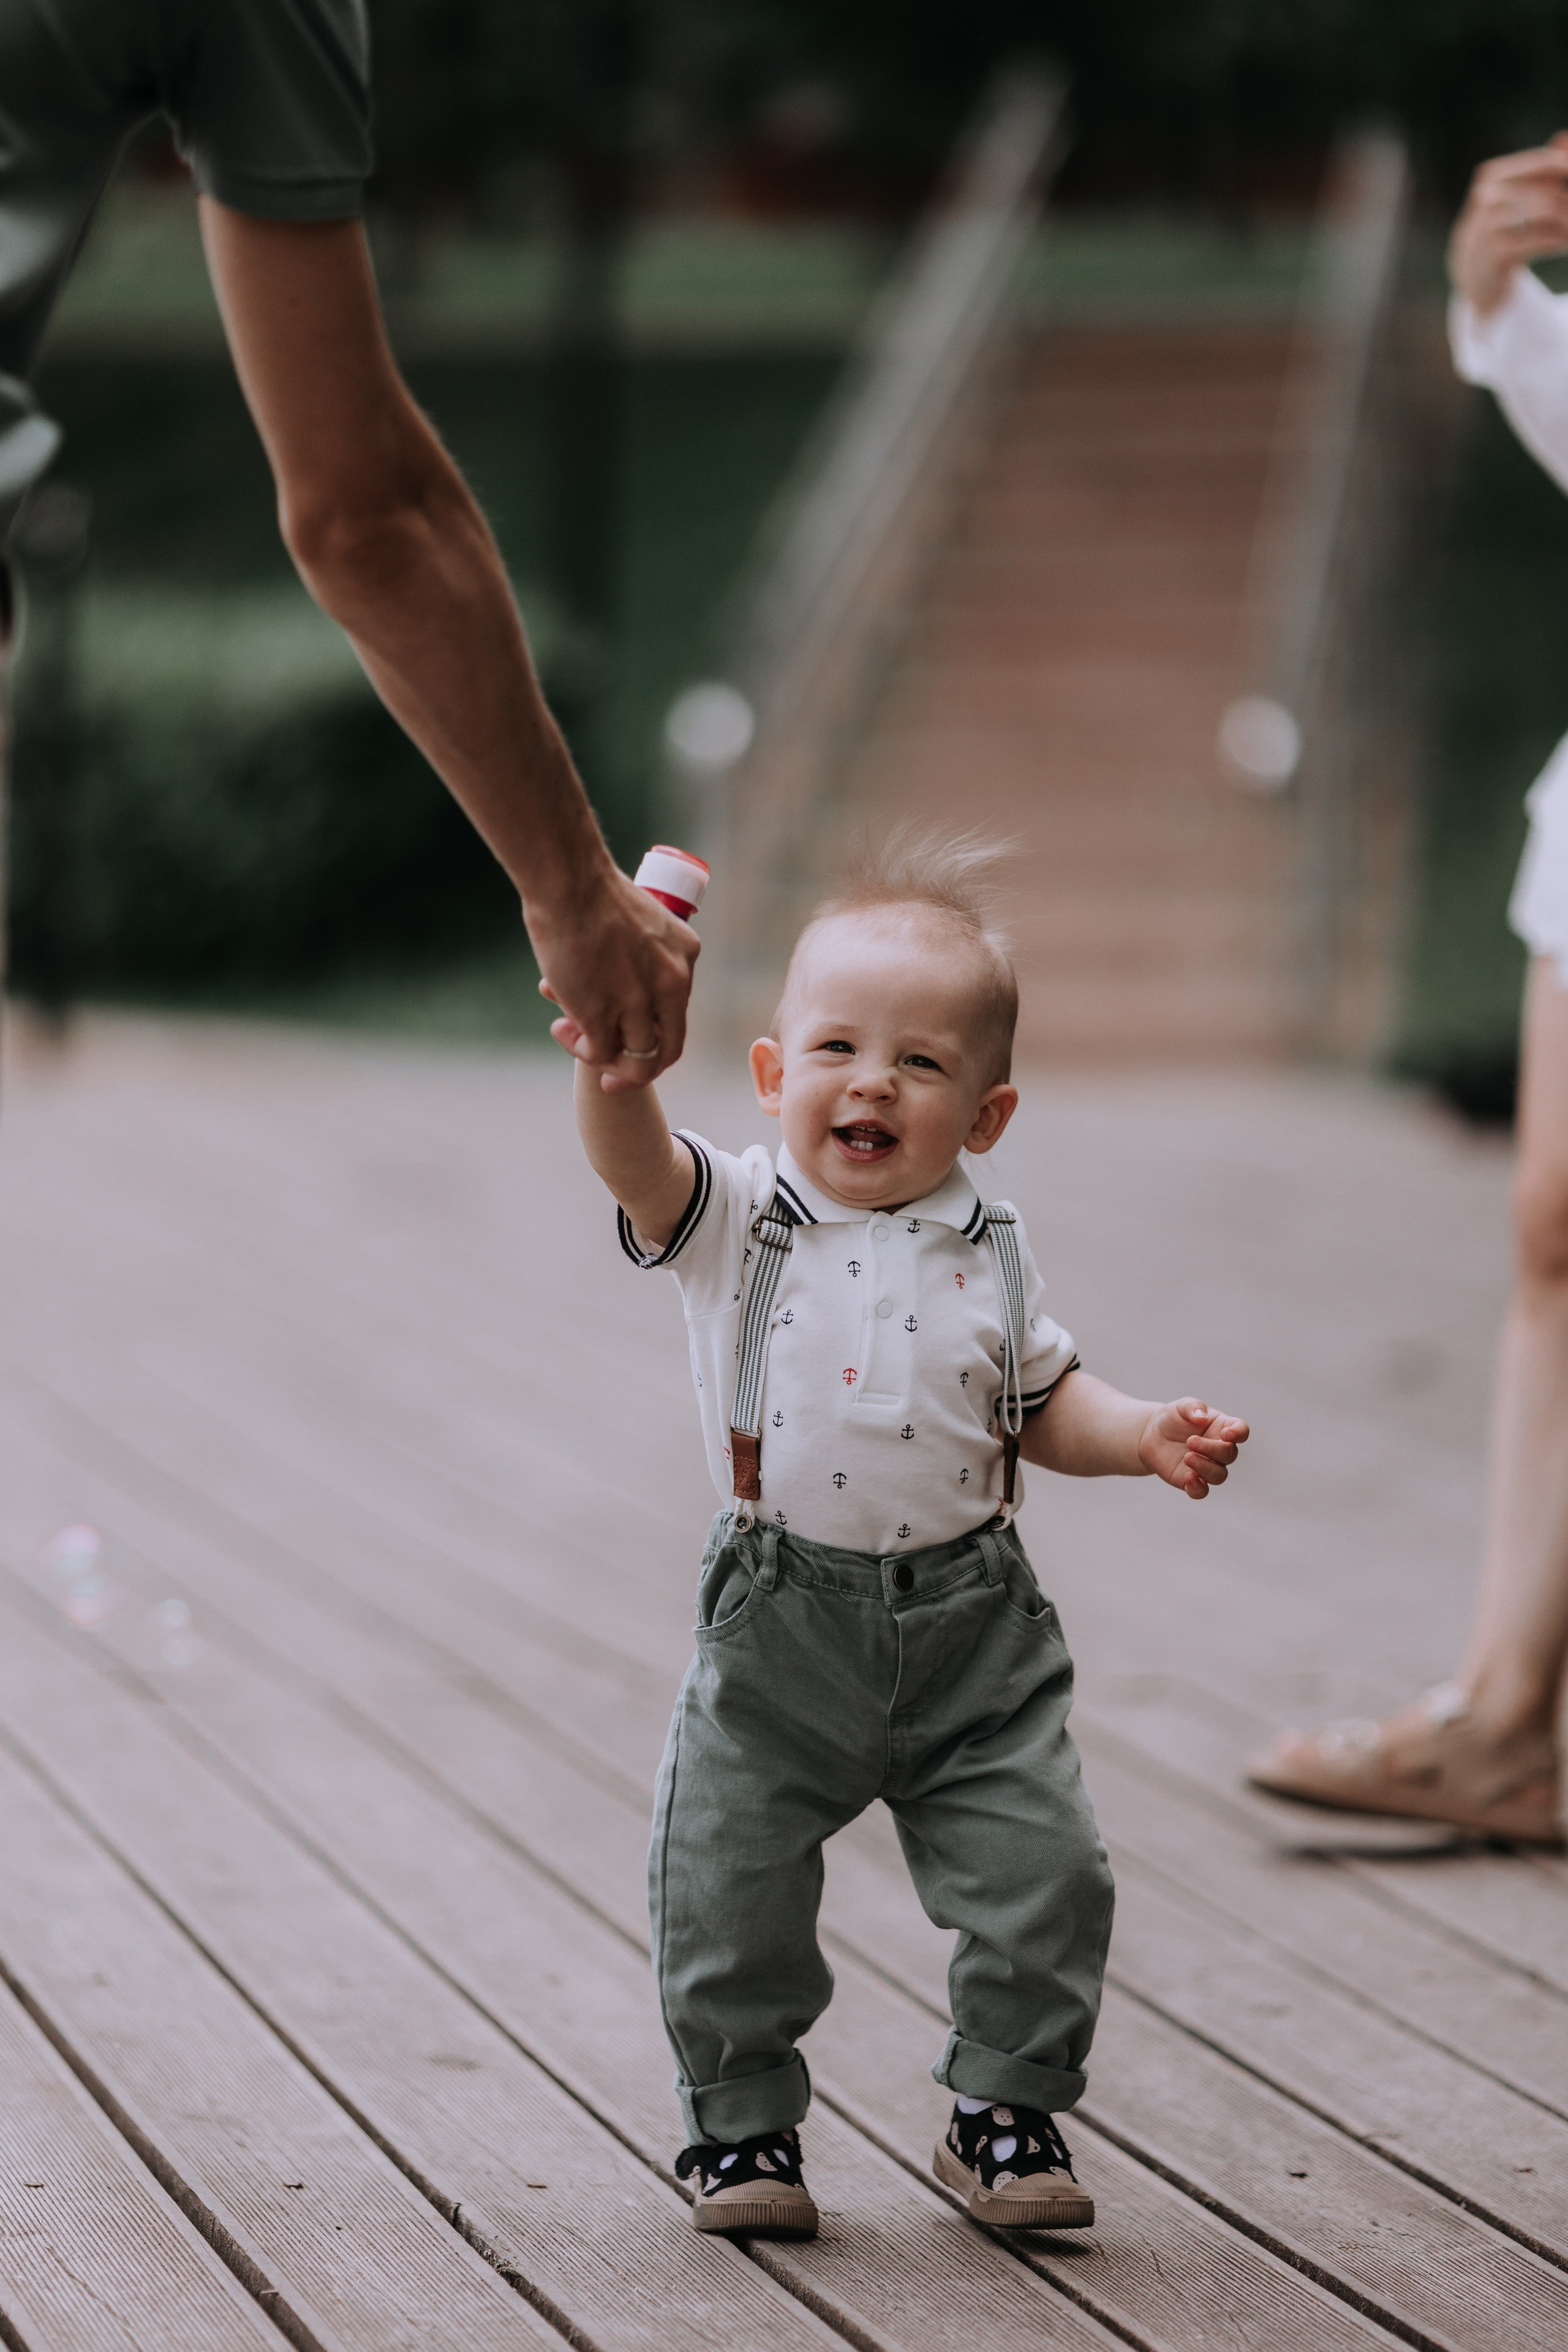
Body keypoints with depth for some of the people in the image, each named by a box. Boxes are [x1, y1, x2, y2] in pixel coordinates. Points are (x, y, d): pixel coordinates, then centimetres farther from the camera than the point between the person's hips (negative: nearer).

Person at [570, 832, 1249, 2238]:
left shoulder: (991, 1252, 3)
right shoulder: (735, 1221, -5)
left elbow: (1044, 1406, 14)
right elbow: (632, 1157, -25)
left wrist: (1147, 1437, -5)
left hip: (971, 1627, 2)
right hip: (781, 1633, -1)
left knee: (1044, 1880, -1)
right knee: (730, 1894, 0)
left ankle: (1006, 2110, 19)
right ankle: (744, 2121, 20)